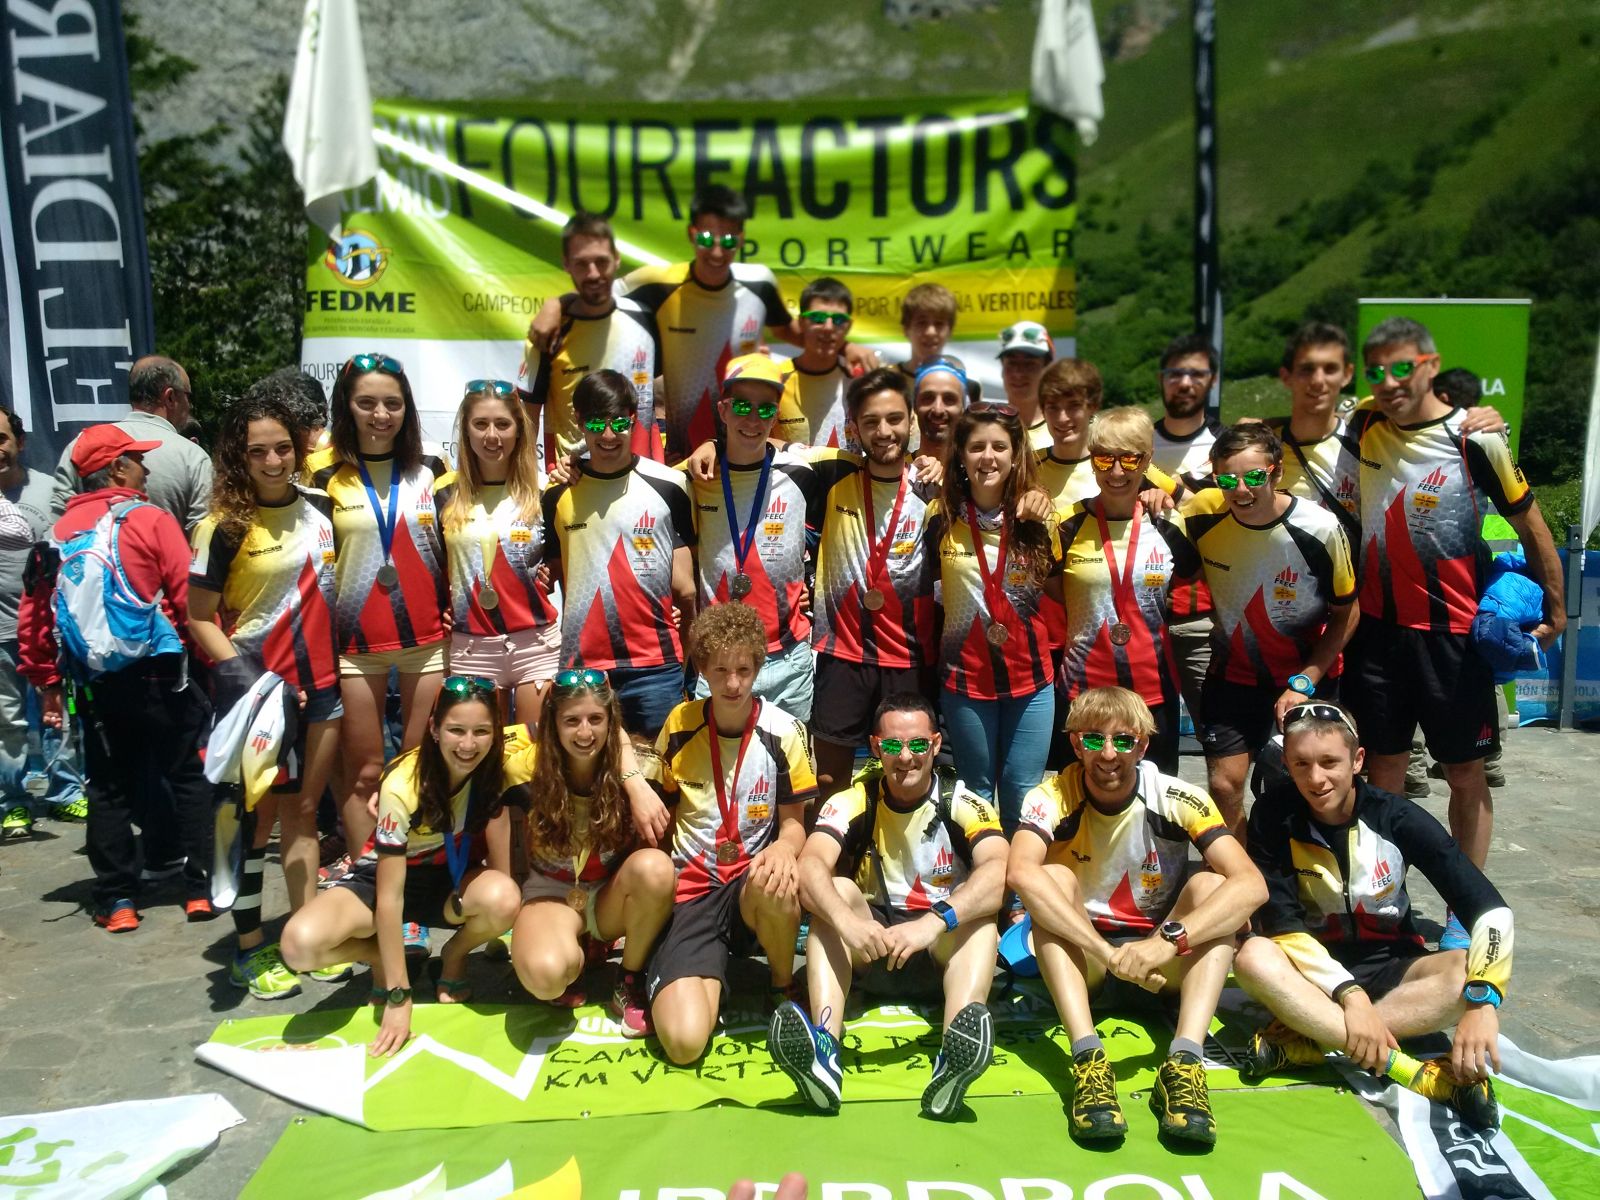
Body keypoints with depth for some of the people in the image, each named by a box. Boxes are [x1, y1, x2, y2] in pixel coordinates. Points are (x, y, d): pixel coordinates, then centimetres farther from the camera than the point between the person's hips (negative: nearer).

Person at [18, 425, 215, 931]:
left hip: (93, 683, 5)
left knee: (109, 789, 13)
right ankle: (201, 888, 9)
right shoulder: (151, 520, -7)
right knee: (189, 776, 7)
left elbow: (33, 614, 8)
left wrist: (47, 682, 15)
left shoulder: (59, 534, 8)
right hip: (157, 673, -4)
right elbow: (188, 596, -13)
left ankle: (117, 901, 15)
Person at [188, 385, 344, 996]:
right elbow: (200, 618, -10)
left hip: (320, 681, 5)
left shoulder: (322, 508, 4)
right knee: (258, 814, 4)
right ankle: (249, 950, 16)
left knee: (303, 809, 12)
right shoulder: (225, 526, -11)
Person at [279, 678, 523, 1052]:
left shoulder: (494, 768, -18)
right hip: (385, 877, -2)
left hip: (452, 877, 2)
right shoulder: (403, 785, -30)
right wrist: (398, 998, -28)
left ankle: (454, 957, 0)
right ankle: (382, 959, 2)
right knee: (300, 944, -31)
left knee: (503, 899, -34)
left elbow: (500, 865, -12)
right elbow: (390, 895, -28)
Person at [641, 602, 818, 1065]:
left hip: (751, 881, 0)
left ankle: (784, 988, -6)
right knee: (683, 1040, -25)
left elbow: (794, 822, 1)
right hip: (691, 890, 0)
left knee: (773, 883, -40)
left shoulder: (783, 731, -5)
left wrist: (784, 847, -22)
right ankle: (708, 977, 13)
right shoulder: (680, 724, 1)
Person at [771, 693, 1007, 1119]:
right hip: (871, 952, 1)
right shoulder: (852, 803, -5)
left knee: (981, 908, -28)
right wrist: (846, 920, -43)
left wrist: (934, 922, -42)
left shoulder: (963, 805, -8)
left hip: (946, 950, -1)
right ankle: (824, 1048, -45)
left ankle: (953, 1061, -51)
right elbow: (811, 865, -23)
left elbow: (997, 873, -27)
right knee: (836, 891, -25)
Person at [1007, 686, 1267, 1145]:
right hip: (1080, 960, -1)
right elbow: (1020, 872, -37)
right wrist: (1110, 954, -44)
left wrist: (1166, 940, -40)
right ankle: (1087, 1057, -39)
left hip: (1164, 965, 1)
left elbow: (1252, 884, -26)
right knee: (1053, 878, -27)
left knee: (1210, 884, -23)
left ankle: (1184, 1063, -36)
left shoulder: (1178, 799, -13)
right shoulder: (1052, 798, -15)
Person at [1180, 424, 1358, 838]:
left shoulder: (1321, 529, -21)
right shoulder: (1202, 515, -16)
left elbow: (1347, 614, -9)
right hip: (1233, 673, 1)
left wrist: (1304, 683, -13)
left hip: (1309, 674, -1)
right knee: (1224, 786, -3)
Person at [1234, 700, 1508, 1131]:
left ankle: (1304, 1041, -31)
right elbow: (1281, 923, -18)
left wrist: (1481, 1000, -35)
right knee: (1254, 958, -33)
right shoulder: (1273, 817, -13)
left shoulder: (1397, 817, -13)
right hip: (1314, 972, -1)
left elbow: (1490, 909, -20)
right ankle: (1423, 1076, -36)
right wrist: (1349, 993, -31)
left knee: (1467, 971, -30)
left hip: (1390, 968, 1)